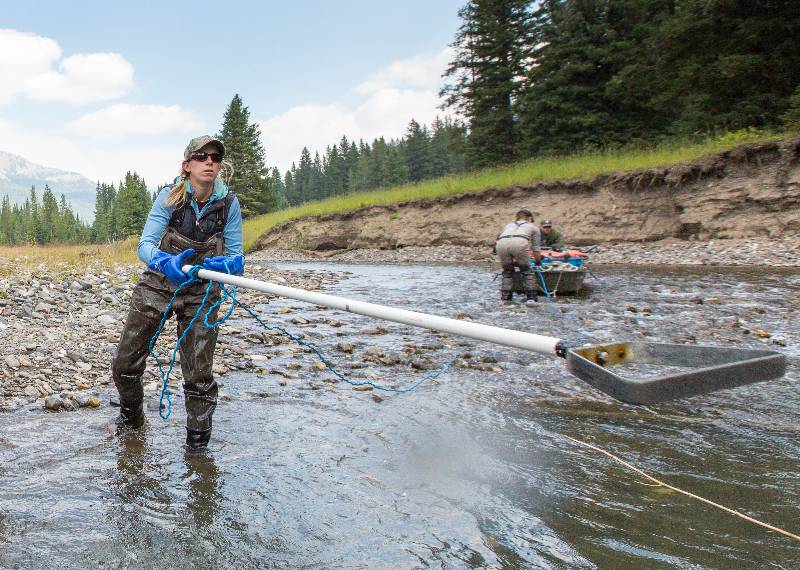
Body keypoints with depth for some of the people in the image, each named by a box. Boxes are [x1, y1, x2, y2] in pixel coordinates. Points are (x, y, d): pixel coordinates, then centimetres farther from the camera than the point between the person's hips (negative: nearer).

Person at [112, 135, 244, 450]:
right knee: (124, 364, 8)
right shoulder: (169, 197, -13)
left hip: (200, 294, 0)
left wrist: (229, 264, -35)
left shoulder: (228, 203, -11)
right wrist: (166, 262, -43)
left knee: (199, 375, -4)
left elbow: (237, 256, -10)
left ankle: (197, 441, 18)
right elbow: (145, 245, -21)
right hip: (156, 284, 1)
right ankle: (131, 415, 39)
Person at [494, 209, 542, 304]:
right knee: (526, 271, 17)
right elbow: (535, 248, 33)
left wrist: (513, 261, 55)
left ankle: (505, 297, 19)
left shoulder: (508, 225, 41)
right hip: (520, 243, -2)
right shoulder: (533, 227, 34)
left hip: (501, 243, 3)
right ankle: (530, 297, 13)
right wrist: (538, 261, 51)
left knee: (507, 271, 23)